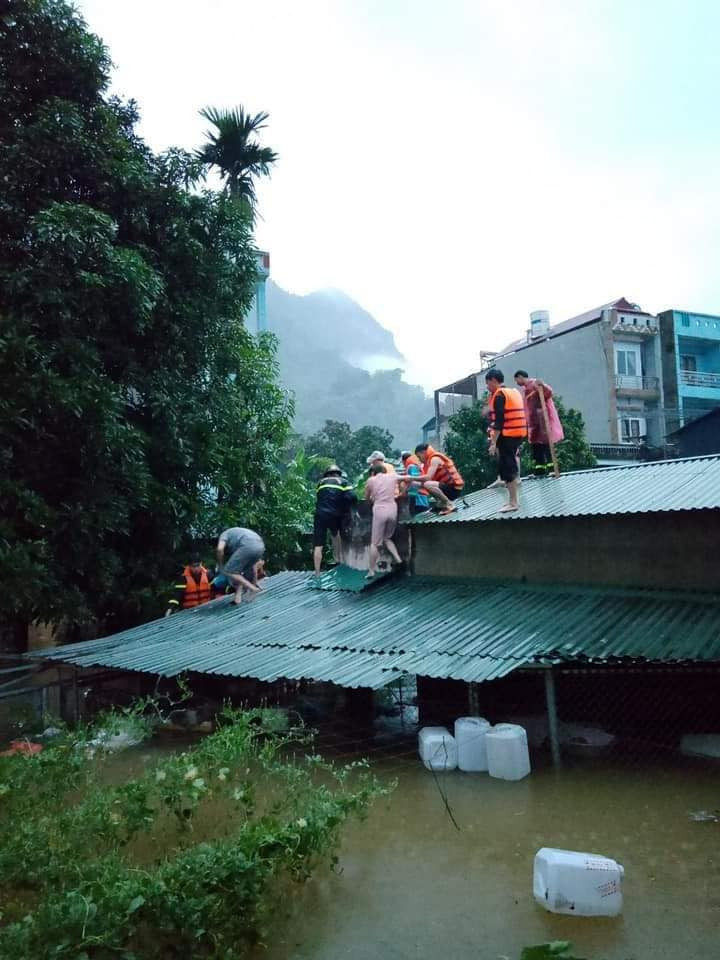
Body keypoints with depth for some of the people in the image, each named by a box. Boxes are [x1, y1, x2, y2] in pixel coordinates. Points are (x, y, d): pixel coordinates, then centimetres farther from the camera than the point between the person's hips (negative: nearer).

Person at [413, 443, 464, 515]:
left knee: (428, 484, -29)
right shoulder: (432, 459, 17)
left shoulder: (435, 459, -12)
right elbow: (428, 478, 13)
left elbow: (428, 477, -22)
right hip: (448, 485, 10)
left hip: (454, 488, -10)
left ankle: (450, 505, -16)